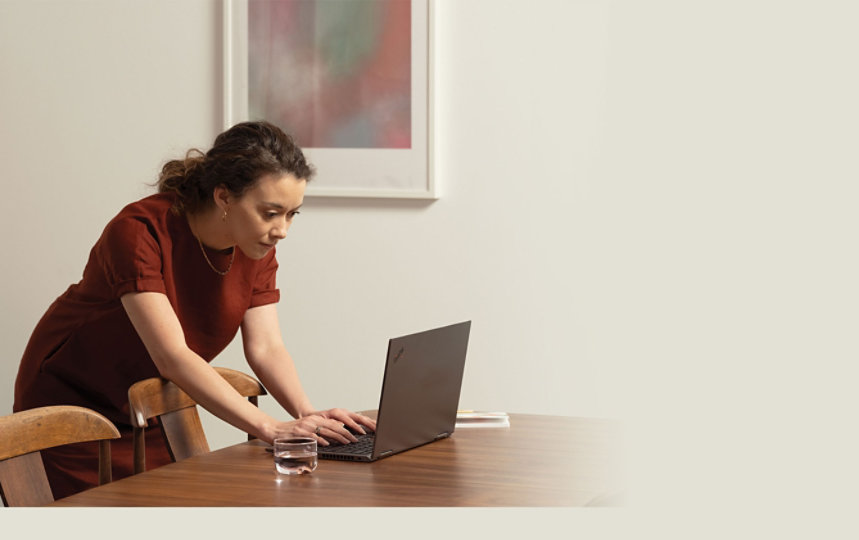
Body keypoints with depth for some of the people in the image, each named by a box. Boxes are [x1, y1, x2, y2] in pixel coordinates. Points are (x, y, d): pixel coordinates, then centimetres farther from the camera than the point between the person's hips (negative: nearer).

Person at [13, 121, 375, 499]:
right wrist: (269, 428, -44)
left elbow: (266, 348, -12)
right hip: (72, 406, -6)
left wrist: (307, 413, -32)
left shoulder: (257, 248, -10)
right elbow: (171, 356, -38)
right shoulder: (138, 231, -31)